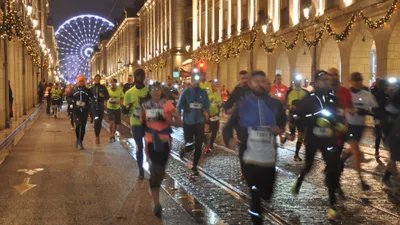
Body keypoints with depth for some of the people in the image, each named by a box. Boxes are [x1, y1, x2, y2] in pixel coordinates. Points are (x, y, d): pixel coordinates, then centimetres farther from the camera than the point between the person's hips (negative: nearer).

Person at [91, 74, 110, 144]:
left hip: (101, 107, 2)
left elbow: (107, 97, 2)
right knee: (96, 120, -20)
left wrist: (103, 95, -15)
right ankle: (97, 136, -13)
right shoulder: (91, 88, 7)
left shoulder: (103, 87, 6)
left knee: (99, 122, 8)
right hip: (94, 106, -2)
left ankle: (98, 135, 26)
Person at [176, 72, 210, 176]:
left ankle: (194, 167, 19)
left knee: (198, 147, 3)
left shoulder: (203, 92, 2)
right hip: (188, 123, -2)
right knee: (189, 146, -2)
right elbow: (179, 106, -4)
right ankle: (183, 149, 35)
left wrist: (206, 112, -15)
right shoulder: (186, 92, -4)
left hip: (199, 123, 2)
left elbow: (207, 105, 5)